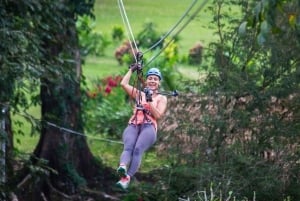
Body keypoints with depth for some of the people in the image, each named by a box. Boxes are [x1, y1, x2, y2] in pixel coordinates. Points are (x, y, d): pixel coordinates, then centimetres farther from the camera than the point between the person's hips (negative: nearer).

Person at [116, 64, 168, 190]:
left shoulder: (161, 98, 21)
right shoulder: (139, 94, 27)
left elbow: (158, 115, 6)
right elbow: (123, 83, 18)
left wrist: (150, 101, -3)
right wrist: (132, 70, 26)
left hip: (149, 127, -2)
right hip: (133, 125, 2)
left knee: (138, 150, -32)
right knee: (128, 148, -31)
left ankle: (127, 178, -49)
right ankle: (122, 167, -61)